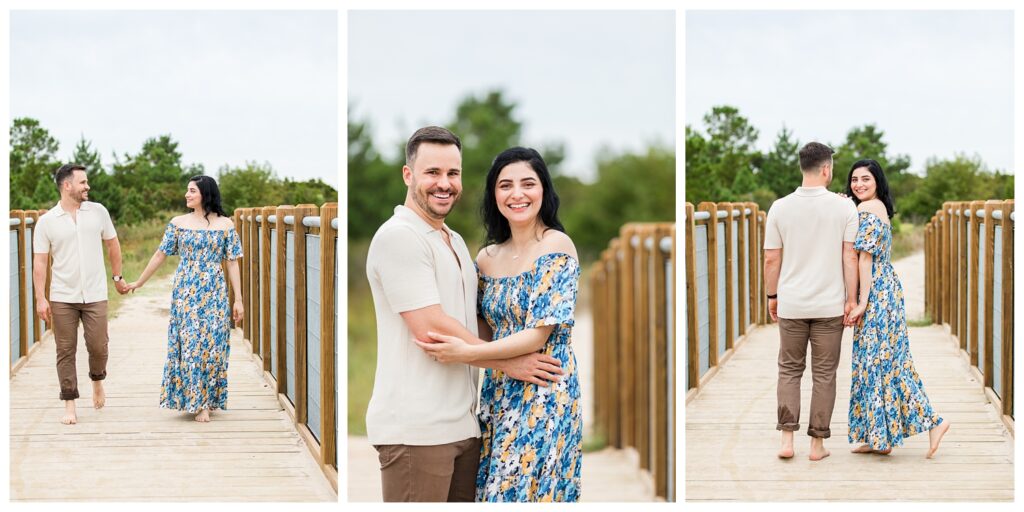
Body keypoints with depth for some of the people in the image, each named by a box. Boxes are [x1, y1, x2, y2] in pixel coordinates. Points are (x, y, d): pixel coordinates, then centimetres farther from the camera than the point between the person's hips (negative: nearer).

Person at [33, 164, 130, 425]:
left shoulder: (98, 212, 3)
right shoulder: (47, 221, -2)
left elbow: (112, 245, 14)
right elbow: (40, 262, -1)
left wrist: (117, 277, 16)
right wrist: (40, 298, -7)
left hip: (95, 295, 1)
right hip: (62, 298, -1)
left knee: (98, 347, -2)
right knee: (65, 352, 2)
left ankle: (97, 381, 29)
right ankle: (69, 405, 11)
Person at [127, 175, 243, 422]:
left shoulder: (225, 225, 1)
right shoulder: (178, 223, 3)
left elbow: (232, 263, 1)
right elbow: (160, 255, 10)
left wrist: (238, 299, -2)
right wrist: (140, 282, 13)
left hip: (214, 293, -1)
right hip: (185, 292, 1)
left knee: (213, 343, 0)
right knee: (190, 343, -1)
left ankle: (210, 398, 13)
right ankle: (197, 403, 5)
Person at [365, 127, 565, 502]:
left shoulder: (455, 242, 20)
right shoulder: (398, 236, -10)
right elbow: (430, 329, -17)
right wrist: (507, 362, -8)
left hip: (462, 425, 9)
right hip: (416, 429, -9)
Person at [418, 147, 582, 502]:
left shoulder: (557, 246, -10)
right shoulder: (487, 258, 9)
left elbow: (539, 334, -15)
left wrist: (467, 353, -20)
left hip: (543, 394, -6)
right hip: (498, 393, 6)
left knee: (523, 493, -5)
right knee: (494, 491, 7)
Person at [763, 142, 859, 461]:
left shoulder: (780, 208, -2)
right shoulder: (844, 207, -6)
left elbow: (771, 260, 1)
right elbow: (850, 258, -7)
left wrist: (772, 296, 13)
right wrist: (851, 300, -1)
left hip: (791, 305, 1)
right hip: (829, 305, -1)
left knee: (789, 370, 13)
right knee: (824, 375, 7)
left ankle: (787, 437, 3)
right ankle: (817, 443, 10)